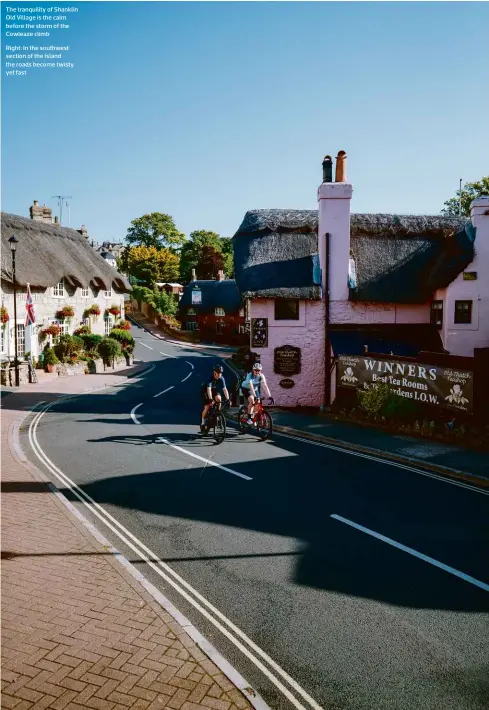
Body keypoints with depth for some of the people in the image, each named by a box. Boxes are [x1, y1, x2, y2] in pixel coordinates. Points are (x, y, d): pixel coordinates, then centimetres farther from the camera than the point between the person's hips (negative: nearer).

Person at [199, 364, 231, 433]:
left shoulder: (221, 379, -21)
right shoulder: (210, 378, -32)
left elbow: (224, 389, -26)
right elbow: (209, 389, -43)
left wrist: (227, 399, -37)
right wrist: (210, 399, -55)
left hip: (214, 390, 4)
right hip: (205, 391, -3)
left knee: (218, 398, -28)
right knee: (207, 406, -18)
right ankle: (202, 423, -3)